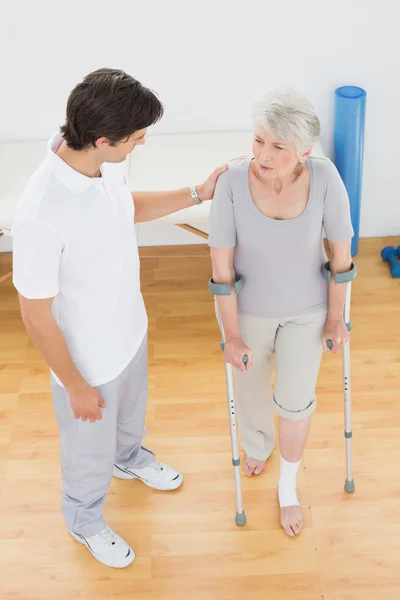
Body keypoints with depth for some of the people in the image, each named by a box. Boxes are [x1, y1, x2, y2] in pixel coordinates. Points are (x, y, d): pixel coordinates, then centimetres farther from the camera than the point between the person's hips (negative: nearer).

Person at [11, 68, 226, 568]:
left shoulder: (104, 162, -17)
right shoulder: (41, 215, -40)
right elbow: (36, 317, -27)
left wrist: (197, 194, 2)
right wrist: (76, 386, -16)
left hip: (130, 330, 7)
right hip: (88, 358, -7)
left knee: (131, 411, 36)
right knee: (90, 452, 23)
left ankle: (130, 457, 69)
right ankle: (83, 519, 53)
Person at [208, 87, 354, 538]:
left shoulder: (324, 178, -29)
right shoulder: (233, 181, -30)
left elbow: (341, 251, -13)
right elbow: (221, 264, -21)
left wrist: (335, 317, -4)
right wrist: (232, 335, -16)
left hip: (306, 307, 0)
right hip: (247, 306, 0)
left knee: (295, 401, 10)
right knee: (251, 389, 23)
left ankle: (288, 488, 39)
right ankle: (258, 445, 59)